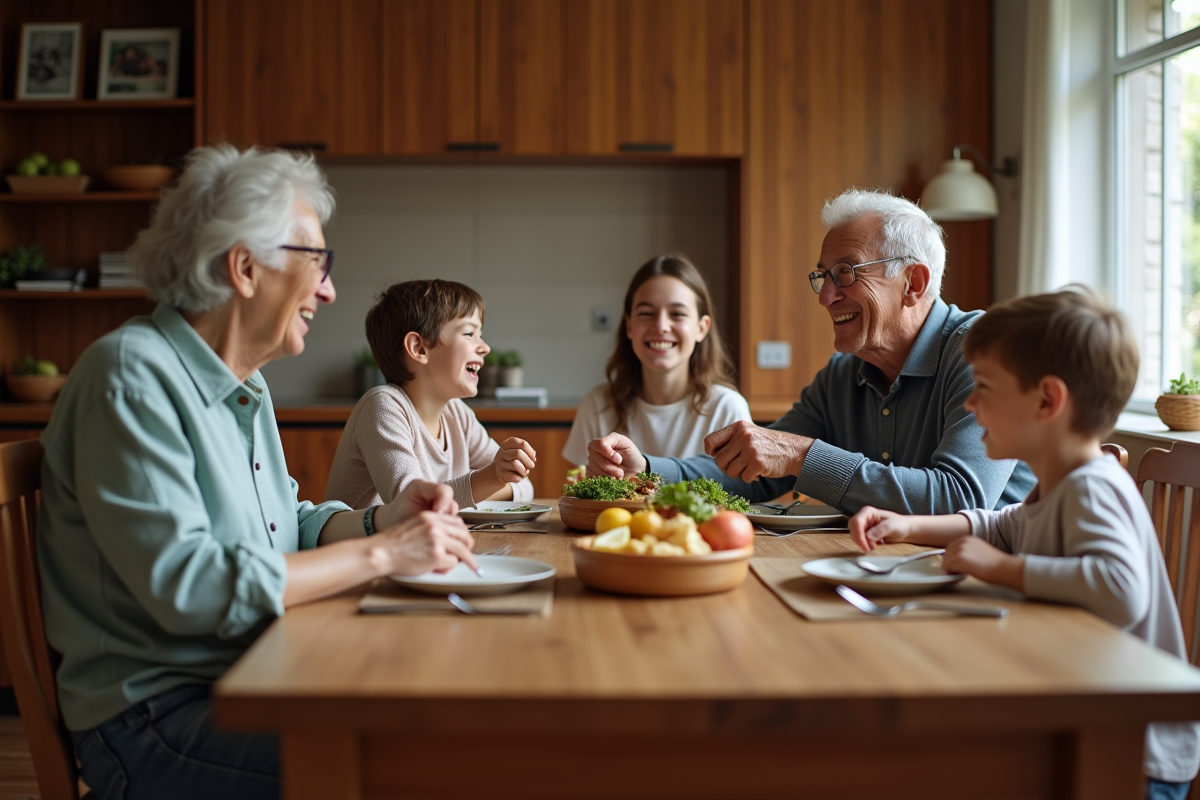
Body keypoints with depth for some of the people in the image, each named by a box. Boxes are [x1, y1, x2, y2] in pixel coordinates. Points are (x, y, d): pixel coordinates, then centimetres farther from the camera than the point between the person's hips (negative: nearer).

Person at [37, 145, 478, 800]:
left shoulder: (245, 387, 13)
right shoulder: (131, 376, -17)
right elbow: (183, 585, -26)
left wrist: (378, 521, 0)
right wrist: (380, 554, -20)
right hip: (157, 714, -9)